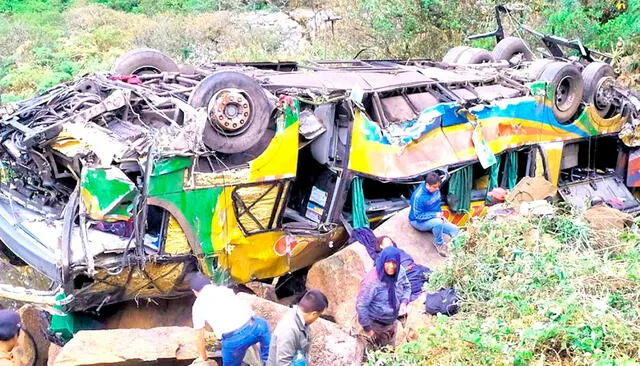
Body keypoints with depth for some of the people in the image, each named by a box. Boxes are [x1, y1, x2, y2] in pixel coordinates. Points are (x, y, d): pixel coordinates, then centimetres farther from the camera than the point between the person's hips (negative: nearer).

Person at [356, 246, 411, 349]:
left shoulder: (400, 272, -19)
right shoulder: (372, 281, -36)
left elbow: (406, 287, 3)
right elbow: (361, 305, -27)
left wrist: (404, 302, -15)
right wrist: (367, 327, -18)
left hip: (393, 321, 6)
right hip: (377, 324, -5)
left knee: (390, 348, 31)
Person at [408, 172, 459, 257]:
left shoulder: (436, 190, -7)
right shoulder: (418, 196, -29)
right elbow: (418, 216, -24)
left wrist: (441, 215, -4)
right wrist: (435, 215, -25)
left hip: (435, 218, 7)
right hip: (418, 221, -7)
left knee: (454, 229, -8)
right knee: (438, 223, -35)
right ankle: (439, 243, -9)